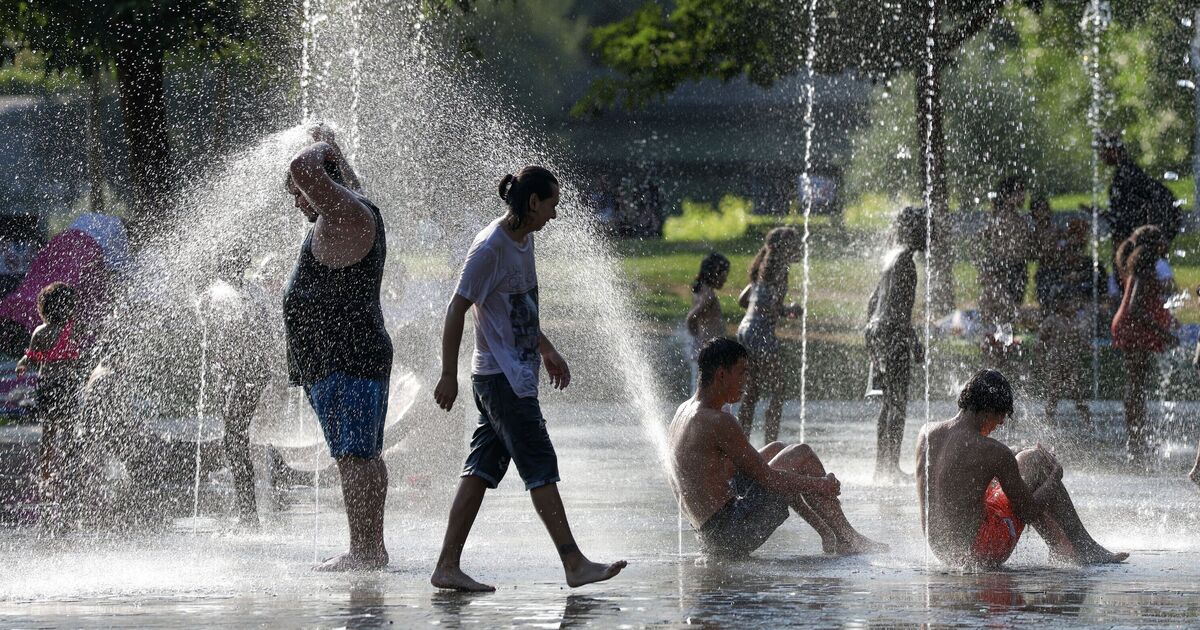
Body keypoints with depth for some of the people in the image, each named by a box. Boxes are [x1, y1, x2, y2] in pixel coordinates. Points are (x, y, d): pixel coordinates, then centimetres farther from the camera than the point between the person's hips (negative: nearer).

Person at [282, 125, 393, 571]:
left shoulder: (344, 216, -12)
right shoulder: (359, 212, 17)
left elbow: (302, 169, -24)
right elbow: (351, 186, 43)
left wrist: (319, 151, -6)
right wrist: (333, 151, 46)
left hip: (344, 362, -11)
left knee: (354, 456, -14)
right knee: (364, 456, 12)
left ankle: (363, 550, -18)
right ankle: (373, 548, 15)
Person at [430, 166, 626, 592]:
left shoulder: (524, 240, 12)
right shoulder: (491, 247, -16)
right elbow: (456, 310, -15)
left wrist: (546, 350, 28)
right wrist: (449, 376, -16)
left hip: (516, 376, 9)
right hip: (502, 377, -9)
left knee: (483, 469, 7)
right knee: (540, 466, -8)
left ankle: (448, 566, 7)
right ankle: (574, 564, -7)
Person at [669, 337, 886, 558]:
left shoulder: (683, 412, 12)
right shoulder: (718, 423, -19)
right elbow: (767, 478, -16)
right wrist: (820, 485, -2)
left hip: (710, 537, 10)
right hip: (734, 537, -10)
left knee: (777, 450, 24)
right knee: (802, 455, -1)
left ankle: (827, 532, 26)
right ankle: (848, 539, 7)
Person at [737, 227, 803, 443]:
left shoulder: (764, 268, 18)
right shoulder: (778, 269, -10)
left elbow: (743, 299, 25)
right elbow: (767, 305, -21)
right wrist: (787, 310, -5)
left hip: (745, 329, 9)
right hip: (762, 331, -9)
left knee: (750, 393, 13)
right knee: (777, 393, -5)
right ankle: (771, 444, -8)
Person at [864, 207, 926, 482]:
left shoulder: (893, 258, 17)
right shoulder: (904, 260, -12)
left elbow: (873, 301, 23)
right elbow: (896, 304, -20)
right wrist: (914, 340, -20)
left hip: (877, 332, 10)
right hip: (893, 335, -10)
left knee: (890, 402, 14)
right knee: (898, 404, -8)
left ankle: (882, 466, 16)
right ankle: (891, 466, -10)